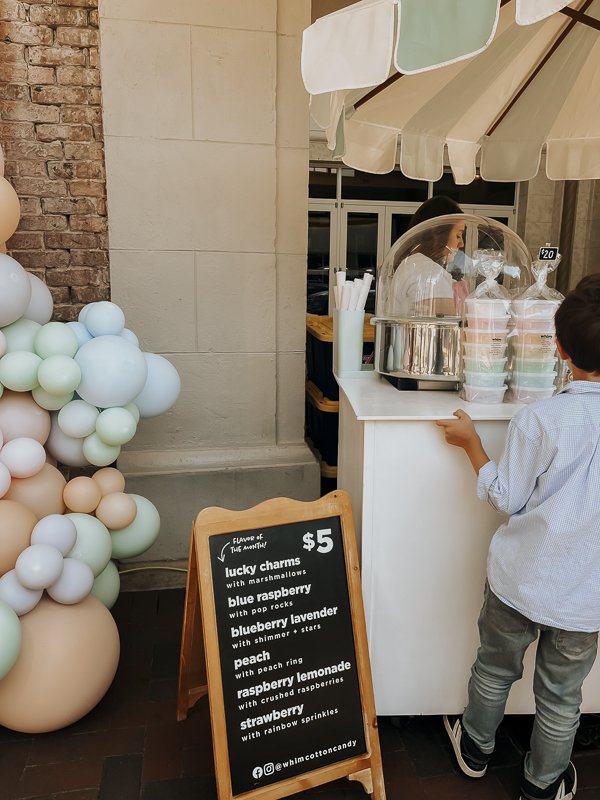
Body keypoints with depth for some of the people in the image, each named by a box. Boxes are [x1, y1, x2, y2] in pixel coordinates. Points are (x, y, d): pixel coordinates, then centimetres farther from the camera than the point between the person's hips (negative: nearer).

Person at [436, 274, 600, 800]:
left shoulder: (539, 420, -20)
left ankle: (476, 749, 46)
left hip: (520, 580, -2)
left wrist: (472, 444, -1)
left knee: (495, 669, 23)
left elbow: (506, 498, -11)